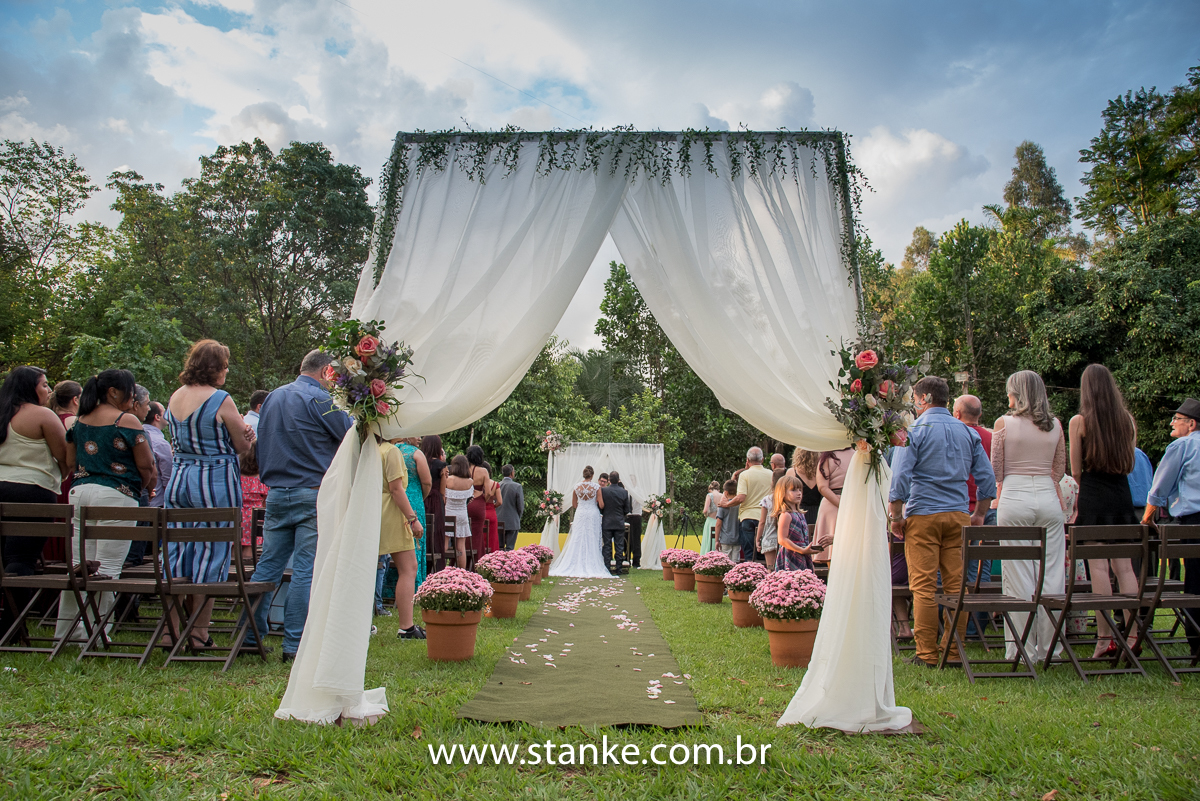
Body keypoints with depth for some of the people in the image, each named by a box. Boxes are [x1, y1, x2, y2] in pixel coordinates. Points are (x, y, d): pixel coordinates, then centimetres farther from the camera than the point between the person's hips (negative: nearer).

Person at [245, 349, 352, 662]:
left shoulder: (272, 397, 14)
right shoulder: (321, 400, -9)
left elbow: (260, 442, 22)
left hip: (276, 493, 7)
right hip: (313, 494, -7)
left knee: (268, 564, 12)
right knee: (306, 569, -2)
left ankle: (250, 636, 16)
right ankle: (294, 645, 1)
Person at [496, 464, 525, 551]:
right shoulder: (517, 487, -10)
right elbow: (521, 506, -6)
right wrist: (518, 518, 12)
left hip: (498, 522, 3)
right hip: (512, 523, -3)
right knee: (509, 548, 0)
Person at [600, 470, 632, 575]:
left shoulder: (603, 490, -9)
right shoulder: (624, 492, -4)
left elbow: (600, 506, -3)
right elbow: (627, 510, 1)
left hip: (607, 523, -1)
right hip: (620, 523, 1)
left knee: (607, 547, 5)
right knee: (619, 546, 7)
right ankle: (619, 569, 9)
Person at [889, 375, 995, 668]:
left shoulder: (915, 430, -4)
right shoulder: (968, 433, 11)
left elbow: (900, 476, -11)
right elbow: (987, 478, 11)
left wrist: (896, 515, -4)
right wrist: (979, 515, 18)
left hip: (923, 515, -5)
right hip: (958, 515, 5)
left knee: (924, 586, -2)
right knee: (956, 584, 7)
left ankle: (927, 654, 0)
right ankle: (954, 651, 10)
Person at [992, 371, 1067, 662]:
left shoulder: (1005, 423, -3)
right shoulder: (1055, 425, 6)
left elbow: (996, 469, 1)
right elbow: (1060, 469, 14)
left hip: (1014, 499, -3)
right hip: (1048, 497, 3)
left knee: (1019, 575, 2)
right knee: (1052, 573, 8)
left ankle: (1023, 649, 7)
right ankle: (1049, 647, 14)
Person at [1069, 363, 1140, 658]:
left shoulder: (1079, 421, -6)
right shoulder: (1128, 420, 6)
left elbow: (1076, 471, -1)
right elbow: (1130, 464, 13)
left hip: (1093, 497, -4)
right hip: (1122, 495, 4)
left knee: (1098, 566, -3)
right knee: (1124, 565, 7)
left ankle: (1105, 637, -2)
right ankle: (1133, 633, 7)